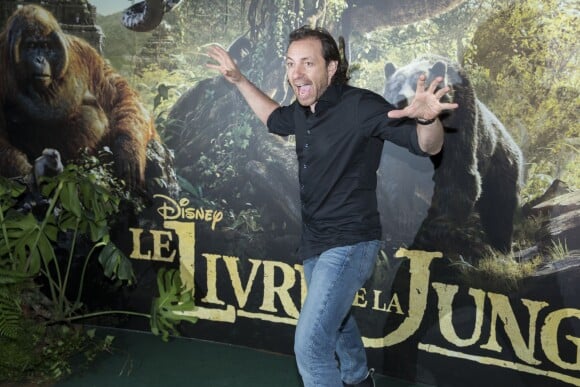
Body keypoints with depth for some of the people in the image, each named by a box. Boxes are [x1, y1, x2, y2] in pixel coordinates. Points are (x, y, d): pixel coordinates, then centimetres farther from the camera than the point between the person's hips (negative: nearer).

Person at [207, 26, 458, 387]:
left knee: (310, 344, -14)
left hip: (349, 242, -8)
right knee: (335, 319, 29)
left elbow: (428, 145, -22)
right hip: (315, 240, 8)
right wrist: (239, 79, 20)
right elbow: (275, 118, 23)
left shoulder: (361, 106, -22)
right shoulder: (302, 110, -1)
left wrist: (427, 119, -45)